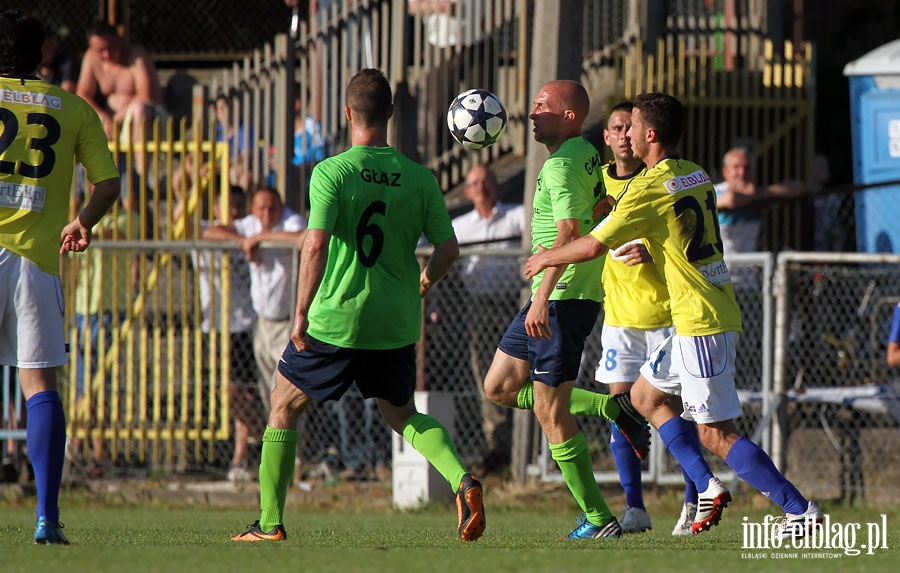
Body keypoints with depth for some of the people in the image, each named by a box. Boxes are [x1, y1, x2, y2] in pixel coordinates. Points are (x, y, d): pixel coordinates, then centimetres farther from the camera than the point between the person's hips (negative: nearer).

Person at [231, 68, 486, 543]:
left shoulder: (332, 172, -11)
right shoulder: (418, 178, 0)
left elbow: (316, 245, -20)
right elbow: (448, 249, 2)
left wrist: (302, 313, -15)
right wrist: (423, 282, 22)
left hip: (336, 320, -4)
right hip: (397, 324, 4)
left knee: (284, 407, 14)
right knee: (403, 415, 22)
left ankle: (269, 524, 14)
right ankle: (462, 479, -4)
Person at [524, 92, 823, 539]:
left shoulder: (649, 188, -15)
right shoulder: (696, 175, 10)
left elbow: (593, 246, -13)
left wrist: (546, 258, 4)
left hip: (701, 322, -9)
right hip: (716, 313, 9)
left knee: (716, 434, -8)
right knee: (646, 395, 20)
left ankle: (798, 508, -10)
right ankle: (708, 487, 13)